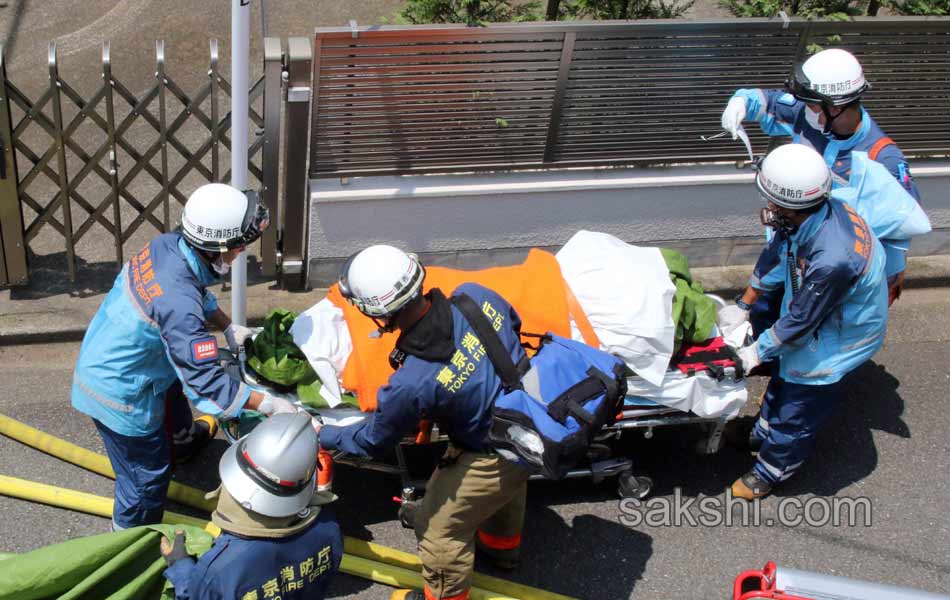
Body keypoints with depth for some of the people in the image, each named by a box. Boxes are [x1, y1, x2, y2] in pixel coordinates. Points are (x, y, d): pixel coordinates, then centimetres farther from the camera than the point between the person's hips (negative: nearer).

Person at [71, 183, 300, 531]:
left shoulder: (166, 245, -13)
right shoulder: (179, 304, -37)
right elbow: (208, 383, -32)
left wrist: (228, 327, 10)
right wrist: (270, 405, -25)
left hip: (99, 365, 9)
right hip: (119, 396, -9)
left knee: (175, 378, 35)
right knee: (148, 475, 11)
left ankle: (181, 434, 63)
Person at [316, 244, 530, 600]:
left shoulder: (410, 385, -36)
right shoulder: (475, 296, -23)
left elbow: (374, 441, -14)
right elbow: (514, 325, 2)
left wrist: (323, 436, 4)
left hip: (491, 461, -7)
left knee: (440, 527, 18)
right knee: (507, 488, 36)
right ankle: (502, 544, 66)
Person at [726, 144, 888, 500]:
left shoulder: (832, 259, -44)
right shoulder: (812, 214, -20)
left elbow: (800, 322, -29)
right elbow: (774, 256, -1)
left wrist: (757, 351, -15)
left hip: (838, 337, -8)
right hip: (808, 316, 8)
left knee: (797, 410, 12)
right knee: (783, 378, 29)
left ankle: (770, 472, 36)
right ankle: (763, 434, 55)